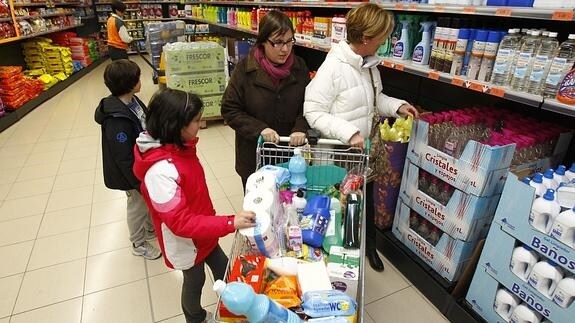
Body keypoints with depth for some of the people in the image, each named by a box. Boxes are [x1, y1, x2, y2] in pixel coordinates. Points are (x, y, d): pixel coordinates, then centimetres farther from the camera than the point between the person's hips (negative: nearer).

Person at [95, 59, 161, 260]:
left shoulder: (132, 101, -6)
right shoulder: (117, 120, -33)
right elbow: (125, 159, -27)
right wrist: (140, 184, -19)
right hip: (133, 172, -8)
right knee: (138, 205, 13)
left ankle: (150, 228, 51)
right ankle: (138, 244, 38)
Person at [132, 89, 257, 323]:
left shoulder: (179, 146, -9)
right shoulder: (161, 171, -37)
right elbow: (180, 222, -33)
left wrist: (211, 218, 14)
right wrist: (230, 223, -36)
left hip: (202, 231, 7)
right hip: (185, 242, -7)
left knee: (223, 269, 25)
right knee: (195, 280, 21)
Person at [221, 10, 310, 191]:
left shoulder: (299, 67, -4)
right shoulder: (246, 69, -12)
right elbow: (229, 110, -10)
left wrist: (300, 128, -18)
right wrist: (259, 129, -23)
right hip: (255, 154, -2)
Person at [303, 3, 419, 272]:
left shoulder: (370, 63, 3)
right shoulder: (333, 67, -23)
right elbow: (313, 112, -25)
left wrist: (397, 106, 1)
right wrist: (348, 132, -32)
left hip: (364, 151, 8)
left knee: (367, 201, 22)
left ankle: (369, 246, 46)